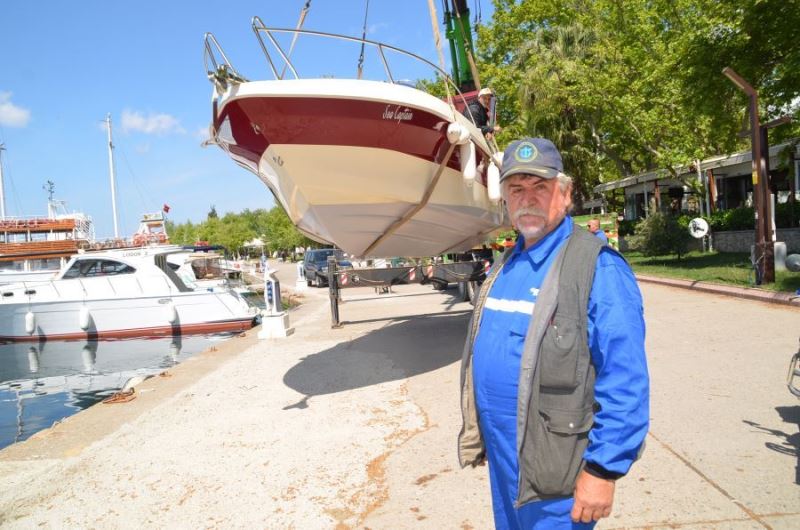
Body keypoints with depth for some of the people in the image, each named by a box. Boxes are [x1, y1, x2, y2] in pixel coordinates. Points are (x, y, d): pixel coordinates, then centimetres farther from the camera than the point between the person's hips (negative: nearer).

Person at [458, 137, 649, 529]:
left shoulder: (598, 267, -18)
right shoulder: (506, 265, 7)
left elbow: (624, 383, -21)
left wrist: (603, 470, -20)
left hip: (553, 468, -7)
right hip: (501, 458, 8)